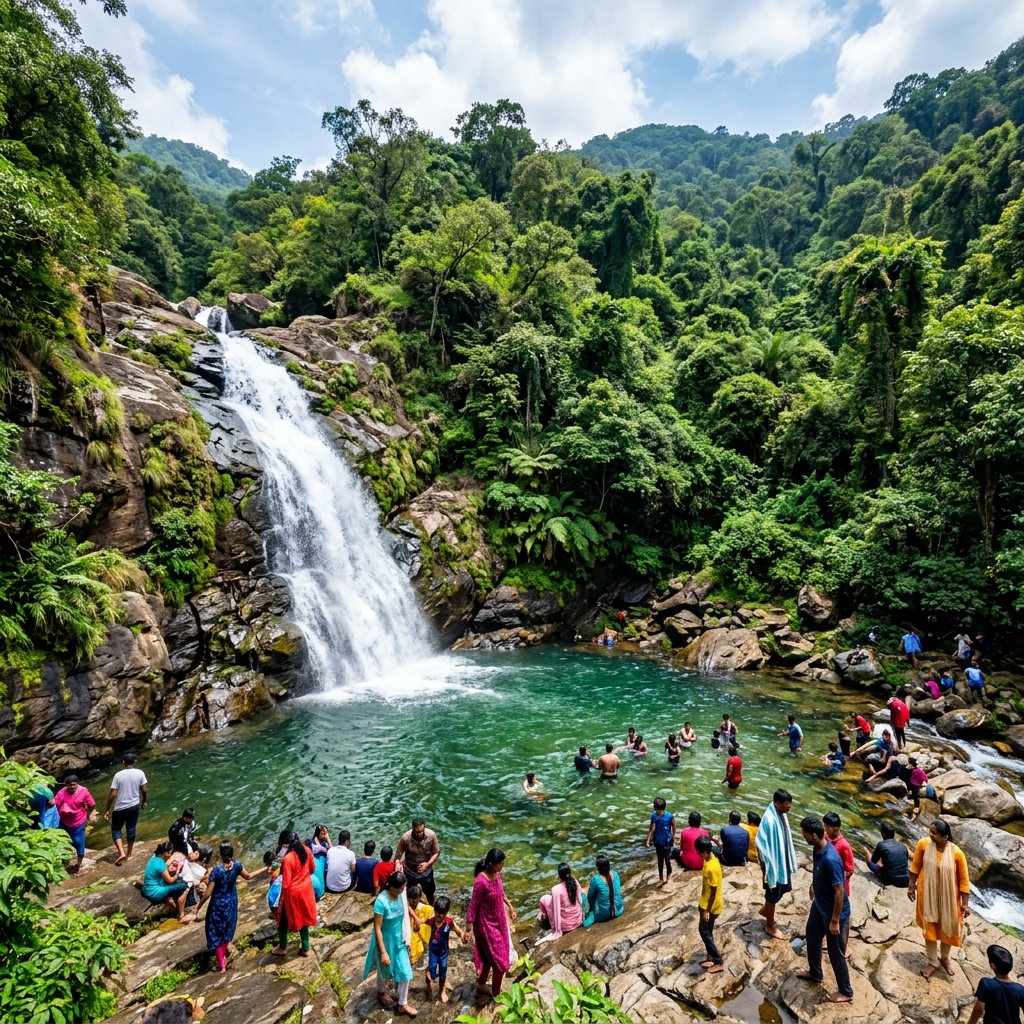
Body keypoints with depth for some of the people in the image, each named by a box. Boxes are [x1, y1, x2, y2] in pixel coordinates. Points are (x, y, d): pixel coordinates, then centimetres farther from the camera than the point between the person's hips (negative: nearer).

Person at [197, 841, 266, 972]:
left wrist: (198, 907, -8)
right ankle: (223, 957, 43)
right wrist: (264, 870, 16)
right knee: (227, 929, 25)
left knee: (216, 933, 12)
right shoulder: (237, 865, -16)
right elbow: (248, 876, 2)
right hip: (231, 902, 5)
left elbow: (208, 893, -23)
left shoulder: (217, 870, -29)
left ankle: (222, 964, 15)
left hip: (218, 904, -5)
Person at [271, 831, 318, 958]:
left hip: (292, 892, -5)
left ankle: (282, 948, 39)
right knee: (303, 918, 22)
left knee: (283, 920, 21)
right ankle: (305, 949, 33)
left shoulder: (288, 858, -27)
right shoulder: (307, 850, -10)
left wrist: (282, 897, -7)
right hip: (306, 890, 6)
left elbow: (286, 883, -21)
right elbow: (312, 869, 5)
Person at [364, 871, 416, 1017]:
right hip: (385, 940, -5)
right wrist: (383, 952, -22)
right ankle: (381, 991, 53)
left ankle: (402, 1004, 32)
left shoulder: (401, 894, -15)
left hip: (399, 939, 5)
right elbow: (377, 928, -25)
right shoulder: (381, 901, -34)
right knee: (385, 969, 22)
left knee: (405, 971, 12)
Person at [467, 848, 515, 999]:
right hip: (487, 923, -7)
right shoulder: (481, 882, -32)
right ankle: (496, 993, 26)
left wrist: (510, 906, 19)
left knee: (490, 955, 23)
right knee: (499, 958, 5)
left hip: (498, 920, 7)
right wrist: (468, 930, -18)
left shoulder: (497, 874, -8)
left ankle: (481, 983, 44)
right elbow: (473, 906, -23)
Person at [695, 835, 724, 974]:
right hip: (705, 903, 9)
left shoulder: (712, 868, -31)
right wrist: (703, 907, 22)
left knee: (705, 932, 4)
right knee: (706, 932, 19)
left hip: (710, 907, -9)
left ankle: (719, 962, 15)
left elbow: (714, 891, -24)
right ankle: (711, 957, 32)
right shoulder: (709, 860, -2)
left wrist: (707, 910, -17)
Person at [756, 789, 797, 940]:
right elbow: (761, 845, -26)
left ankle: (765, 910, 48)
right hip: (773, 863, -9)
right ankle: (770, 926, 29)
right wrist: (766, 868, -20)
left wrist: (790, 861, 18)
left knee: (781, 890, 25)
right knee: (773, 895, 9)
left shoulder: (782, 815, -3)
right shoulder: (769, 819, -30)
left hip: (782, 861, 9)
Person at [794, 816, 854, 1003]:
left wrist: (835, 921, -22)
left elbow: (839, 892, -29)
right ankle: (815, 973, 47)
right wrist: (814, 887, 23)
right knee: (812, 935, 25)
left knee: (835, 952, 10)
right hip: (819, 904, 9)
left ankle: (846, 992, 32)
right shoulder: (817, 849, -9)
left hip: (834, 911, -9)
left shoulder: (830, 859, -36)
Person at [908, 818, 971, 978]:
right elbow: (915, 867, -3)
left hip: (948, 897, 0)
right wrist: (911, 886, 3)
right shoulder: (923, 844, -19)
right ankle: (933, 962, 32)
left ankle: (944, 958, 44)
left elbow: (964, 880, -9)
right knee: (929, 928, 12)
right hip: (928, 895, 0)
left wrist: (965, 904, -6)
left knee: (947, 928, 18)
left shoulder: (957, 853, -22)